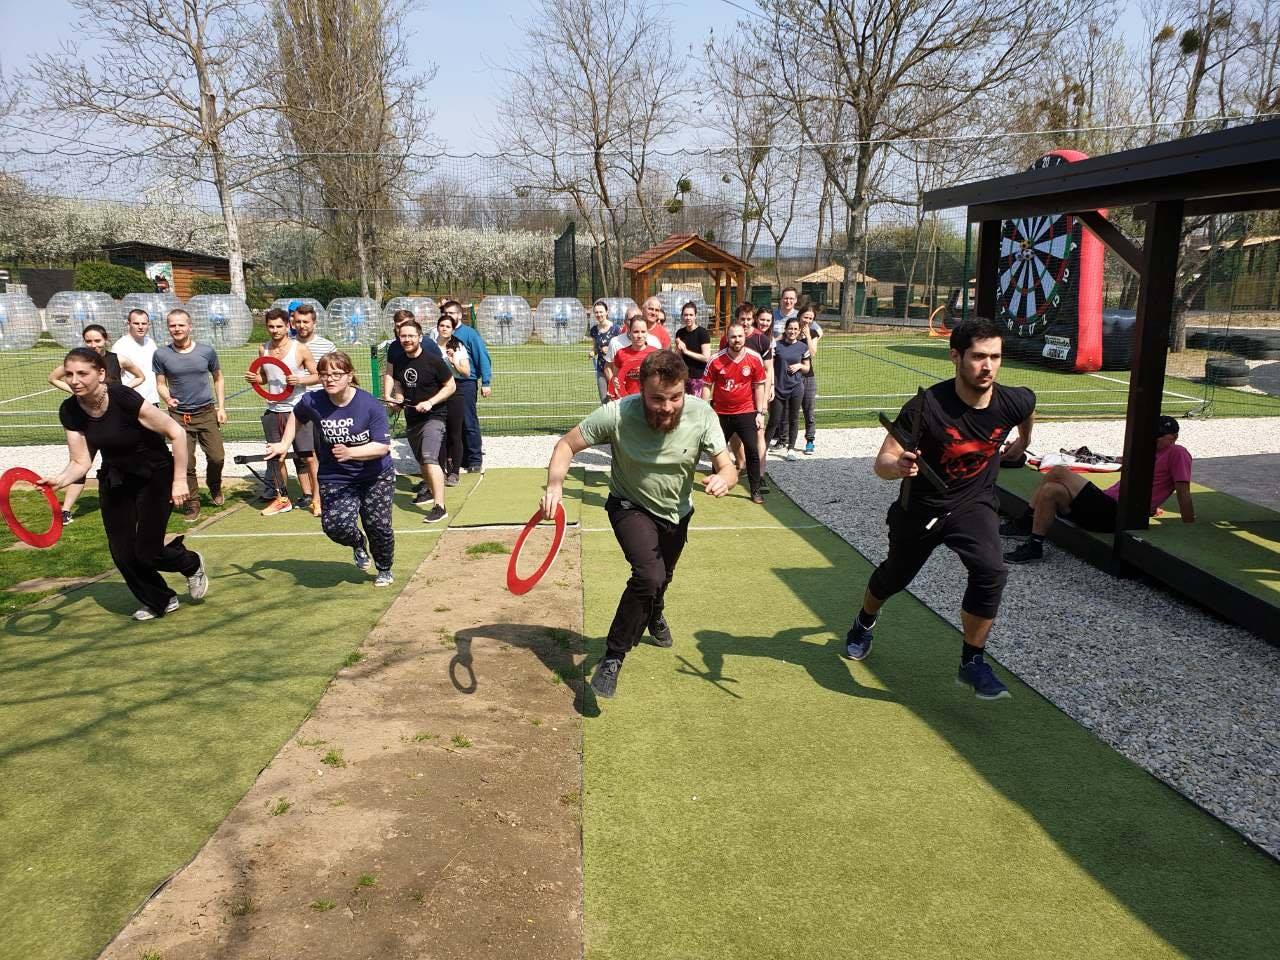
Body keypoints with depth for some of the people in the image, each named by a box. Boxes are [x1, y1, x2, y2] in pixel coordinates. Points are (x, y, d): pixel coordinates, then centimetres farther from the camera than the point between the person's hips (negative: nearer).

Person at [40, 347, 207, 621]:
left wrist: (180, 480, -19)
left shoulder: (123, 398, -27)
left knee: (147, 553, -9)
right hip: (114, 481, 6)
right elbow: (80, 462, -6)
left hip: (155, 477, -5)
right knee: (123, 554, 4)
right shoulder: (70, 411, -11)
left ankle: (191, 563, 26)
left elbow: (175, 433, -21)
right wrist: (59, 480, -27)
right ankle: (160, 601, 29)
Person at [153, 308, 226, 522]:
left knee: (217, 457, -4)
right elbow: (161, 384, 5)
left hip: (207, 412, 1)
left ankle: (214, 486, 27)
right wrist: (167, 398, -17)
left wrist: (221, 407, 4)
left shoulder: (207, 351, 0)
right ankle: (192, 504, 12)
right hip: (179, 415, 0)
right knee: (186, 464, -2)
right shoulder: (161, 354, -1)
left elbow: (218, 379, 11)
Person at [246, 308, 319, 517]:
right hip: (273, 411, 5)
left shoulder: (300, 349, -6)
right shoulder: (263, 349, 8)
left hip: (297, 410, -5)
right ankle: (282, 499, 23)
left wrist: (300, 380, -20)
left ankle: (316, 499, 1)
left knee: (307, 456, -7)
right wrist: (254, 378, -1)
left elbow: (318, 375, -2)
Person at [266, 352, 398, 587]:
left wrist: (350, 453, -34)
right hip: (335, 479, 2)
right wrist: (284, 444, 7)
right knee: (335, 525, -19)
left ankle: (384, 570, 25)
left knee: (377, 524, -7)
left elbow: (383, 446, -22)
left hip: (376, 477, -1)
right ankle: (358, 543, 20)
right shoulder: (312, 402, -9)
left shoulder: (371, 405, -18)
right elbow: (296, 416, 16)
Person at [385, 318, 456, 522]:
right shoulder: (399, 360, 2)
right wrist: (397, 397, -2)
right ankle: (431, 490, 47)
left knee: (429, 458, -23)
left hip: (434, 416, -7)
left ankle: (439, 507, -26)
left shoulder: (433, 360, -14)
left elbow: (451, 386, -9)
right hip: (411, 418, 7)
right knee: (420, 460, 21)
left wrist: (430, 402, -19)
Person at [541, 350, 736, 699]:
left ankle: (654, 615, 64)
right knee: (649, 576, -29)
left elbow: (728, 468, -23)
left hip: (677, 513, 4)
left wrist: (723, 478, -48)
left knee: (660, 580, 26)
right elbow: (566, 444, -20)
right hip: (630, 507, -4)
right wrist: (555, 486, -38)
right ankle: (612, 658, -9)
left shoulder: (701, 415, -26)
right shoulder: (617, 414, -31)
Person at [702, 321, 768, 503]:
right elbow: (707, 386, -3)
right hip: (721, 413, 1)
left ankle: (755, 490, 3)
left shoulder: (755, 358, -8)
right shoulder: (716, 360, -11)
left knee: (752, 450, -8)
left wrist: (760, 412, -2)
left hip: (746, 412, -1)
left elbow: (759, 386, 1)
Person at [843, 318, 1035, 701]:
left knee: (990, 571, -26)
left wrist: (1023, 441, 26)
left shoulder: (1013, 402, -17)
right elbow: (882, 463, -30)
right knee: (894, 576, 20)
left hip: (973, 503, 1)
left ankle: (972, 663, -6)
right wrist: (897, 466, -52)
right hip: (920, 507, -1)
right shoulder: (926, 406, -29)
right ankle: (864, 623, 54)